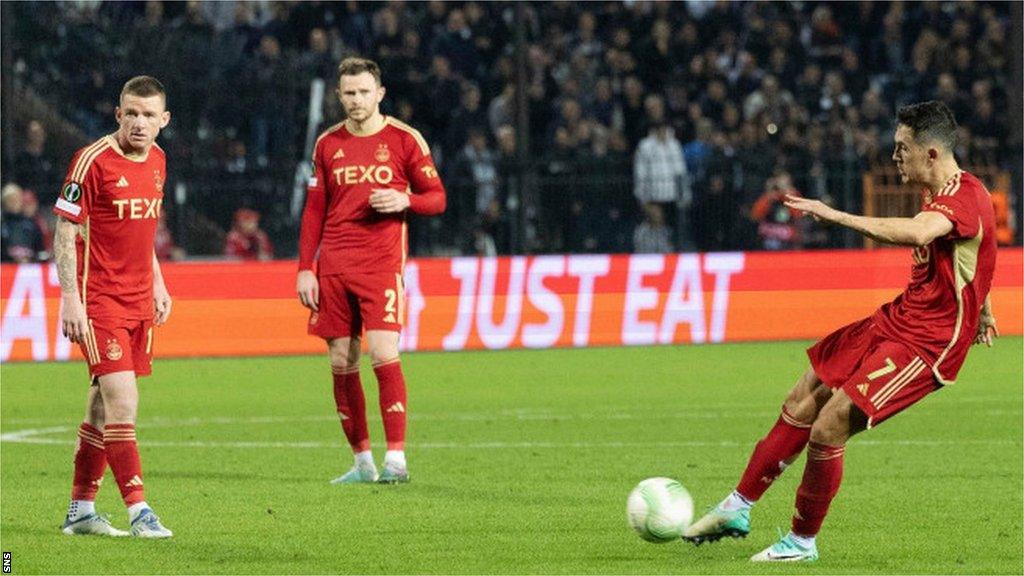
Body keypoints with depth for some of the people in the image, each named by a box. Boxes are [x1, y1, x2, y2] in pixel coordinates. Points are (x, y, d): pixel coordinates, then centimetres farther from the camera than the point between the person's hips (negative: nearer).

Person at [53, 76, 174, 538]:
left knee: (104, 405, 11)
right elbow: (65, 232, -12)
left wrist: (156, 283, 19)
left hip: (138, 301, 7)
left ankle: (80, 510, 19)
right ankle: (139, 512, -13)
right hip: (98, 301, -7)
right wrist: (70, 298, -17)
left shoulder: (157, 161, 9)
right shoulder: (93, 161, -13)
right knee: (122, 402, -14)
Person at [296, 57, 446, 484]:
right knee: (341, 363, 3)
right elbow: (314, 210, 14)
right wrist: (305, 268, 7)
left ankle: (396, 459, -14)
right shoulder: (328, 144, 10)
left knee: (383, 354, -16)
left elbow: (436, 199, 4)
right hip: (334, 266, 4)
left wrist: (404, 200, -16)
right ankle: (362, 462, 10)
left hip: (381, 263, -4)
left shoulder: (404, 140, 1)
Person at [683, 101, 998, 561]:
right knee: (802, 403, 10)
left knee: (827, 429, -14)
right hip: (898, 318, 10)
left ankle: (803, 541, 6)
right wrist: (979, 313, 41)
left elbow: (916, 233, -45)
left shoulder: (964, 198, -23)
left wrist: (835, 216, -43)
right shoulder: (940, 195, 9)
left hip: (927, 344, -10)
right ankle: (738, 508, 23)